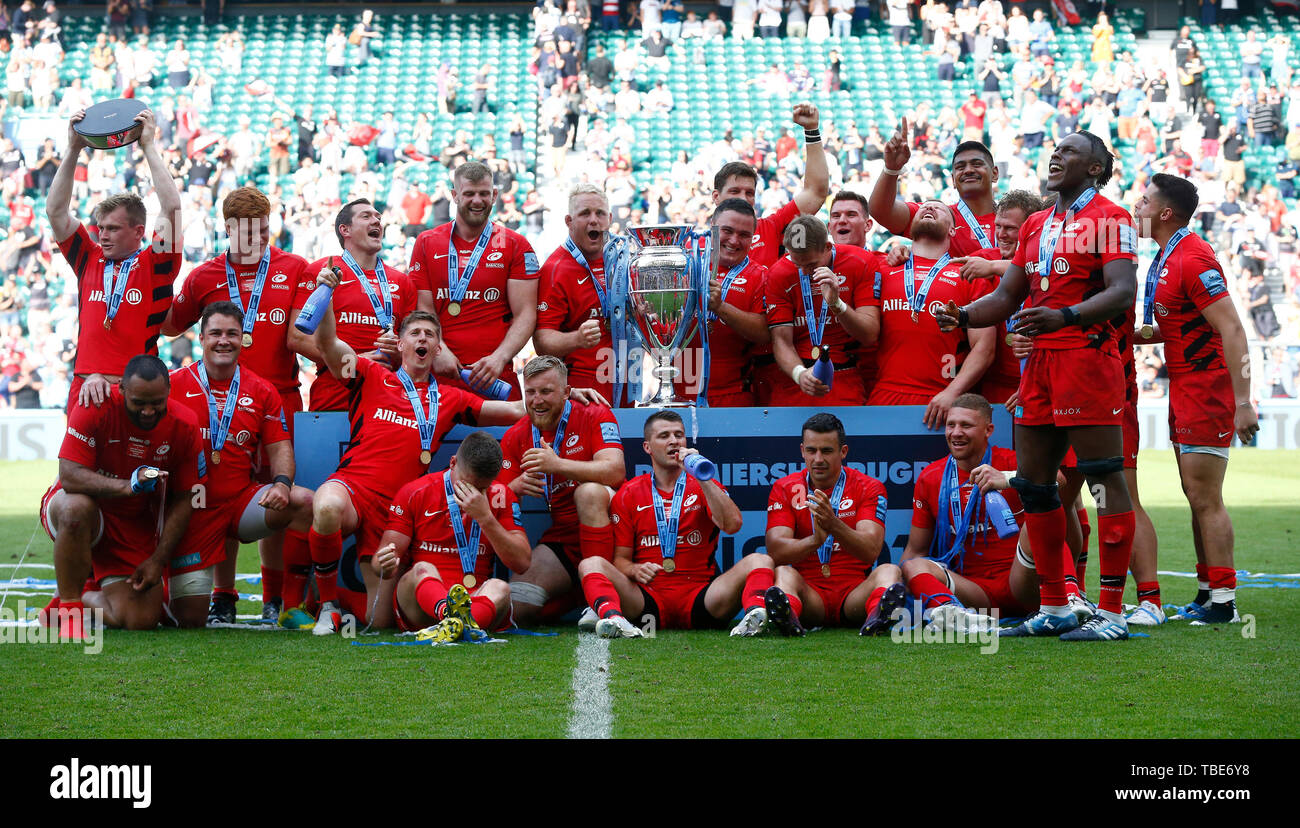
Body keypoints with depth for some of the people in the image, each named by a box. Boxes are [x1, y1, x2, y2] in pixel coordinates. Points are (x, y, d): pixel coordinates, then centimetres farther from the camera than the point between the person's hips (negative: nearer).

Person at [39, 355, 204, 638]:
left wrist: (158, 560, -8)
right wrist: (128, 486, -43)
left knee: (142, 620, -10)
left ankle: (82, 598, 24)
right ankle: (69, 605, -21)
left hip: (136, 526, 3)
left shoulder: (184, 426, -11)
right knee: (77, 507, -41)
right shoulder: (96, 408, -22)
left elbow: (181, 501, -2)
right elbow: (69, 476, -29)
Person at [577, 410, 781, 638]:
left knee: (760, 561, -21)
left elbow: (732, 525, -7)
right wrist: (635, 570, -15)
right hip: (649, 598, 0)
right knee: (590, 565, -23)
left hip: (699, 599, 0)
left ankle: (754, 611, -51)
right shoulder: (629, 494, 12)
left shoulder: (704, 486, 13)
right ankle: (612, 617, -53)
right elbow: (620, 558, 9)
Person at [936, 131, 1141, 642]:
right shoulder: (1036, 225, 21)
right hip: (1039, 364, 9)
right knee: (1033, 484, 10)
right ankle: (1054, 609, 19)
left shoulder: (1108, 219, -5)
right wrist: (962, 316, 4)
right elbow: (1007, 298, 23)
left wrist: (1064, 316, -31)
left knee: (1105, 478, -7)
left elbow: (1123, 293, -17)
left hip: (1087, 358, -9)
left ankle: (1112, 612, -6)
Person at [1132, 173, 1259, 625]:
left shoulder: (1193, 260, -18)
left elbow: (1232, 330, -22)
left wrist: (1243, 403, -26)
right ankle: (1207, 594, 18)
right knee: (1198, 498, 12)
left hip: (1206, 390, -10)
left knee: (1206, 500, -8)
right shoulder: (1167, 258, 13)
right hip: (1185, 389, 10)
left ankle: (1223, 603, -4)